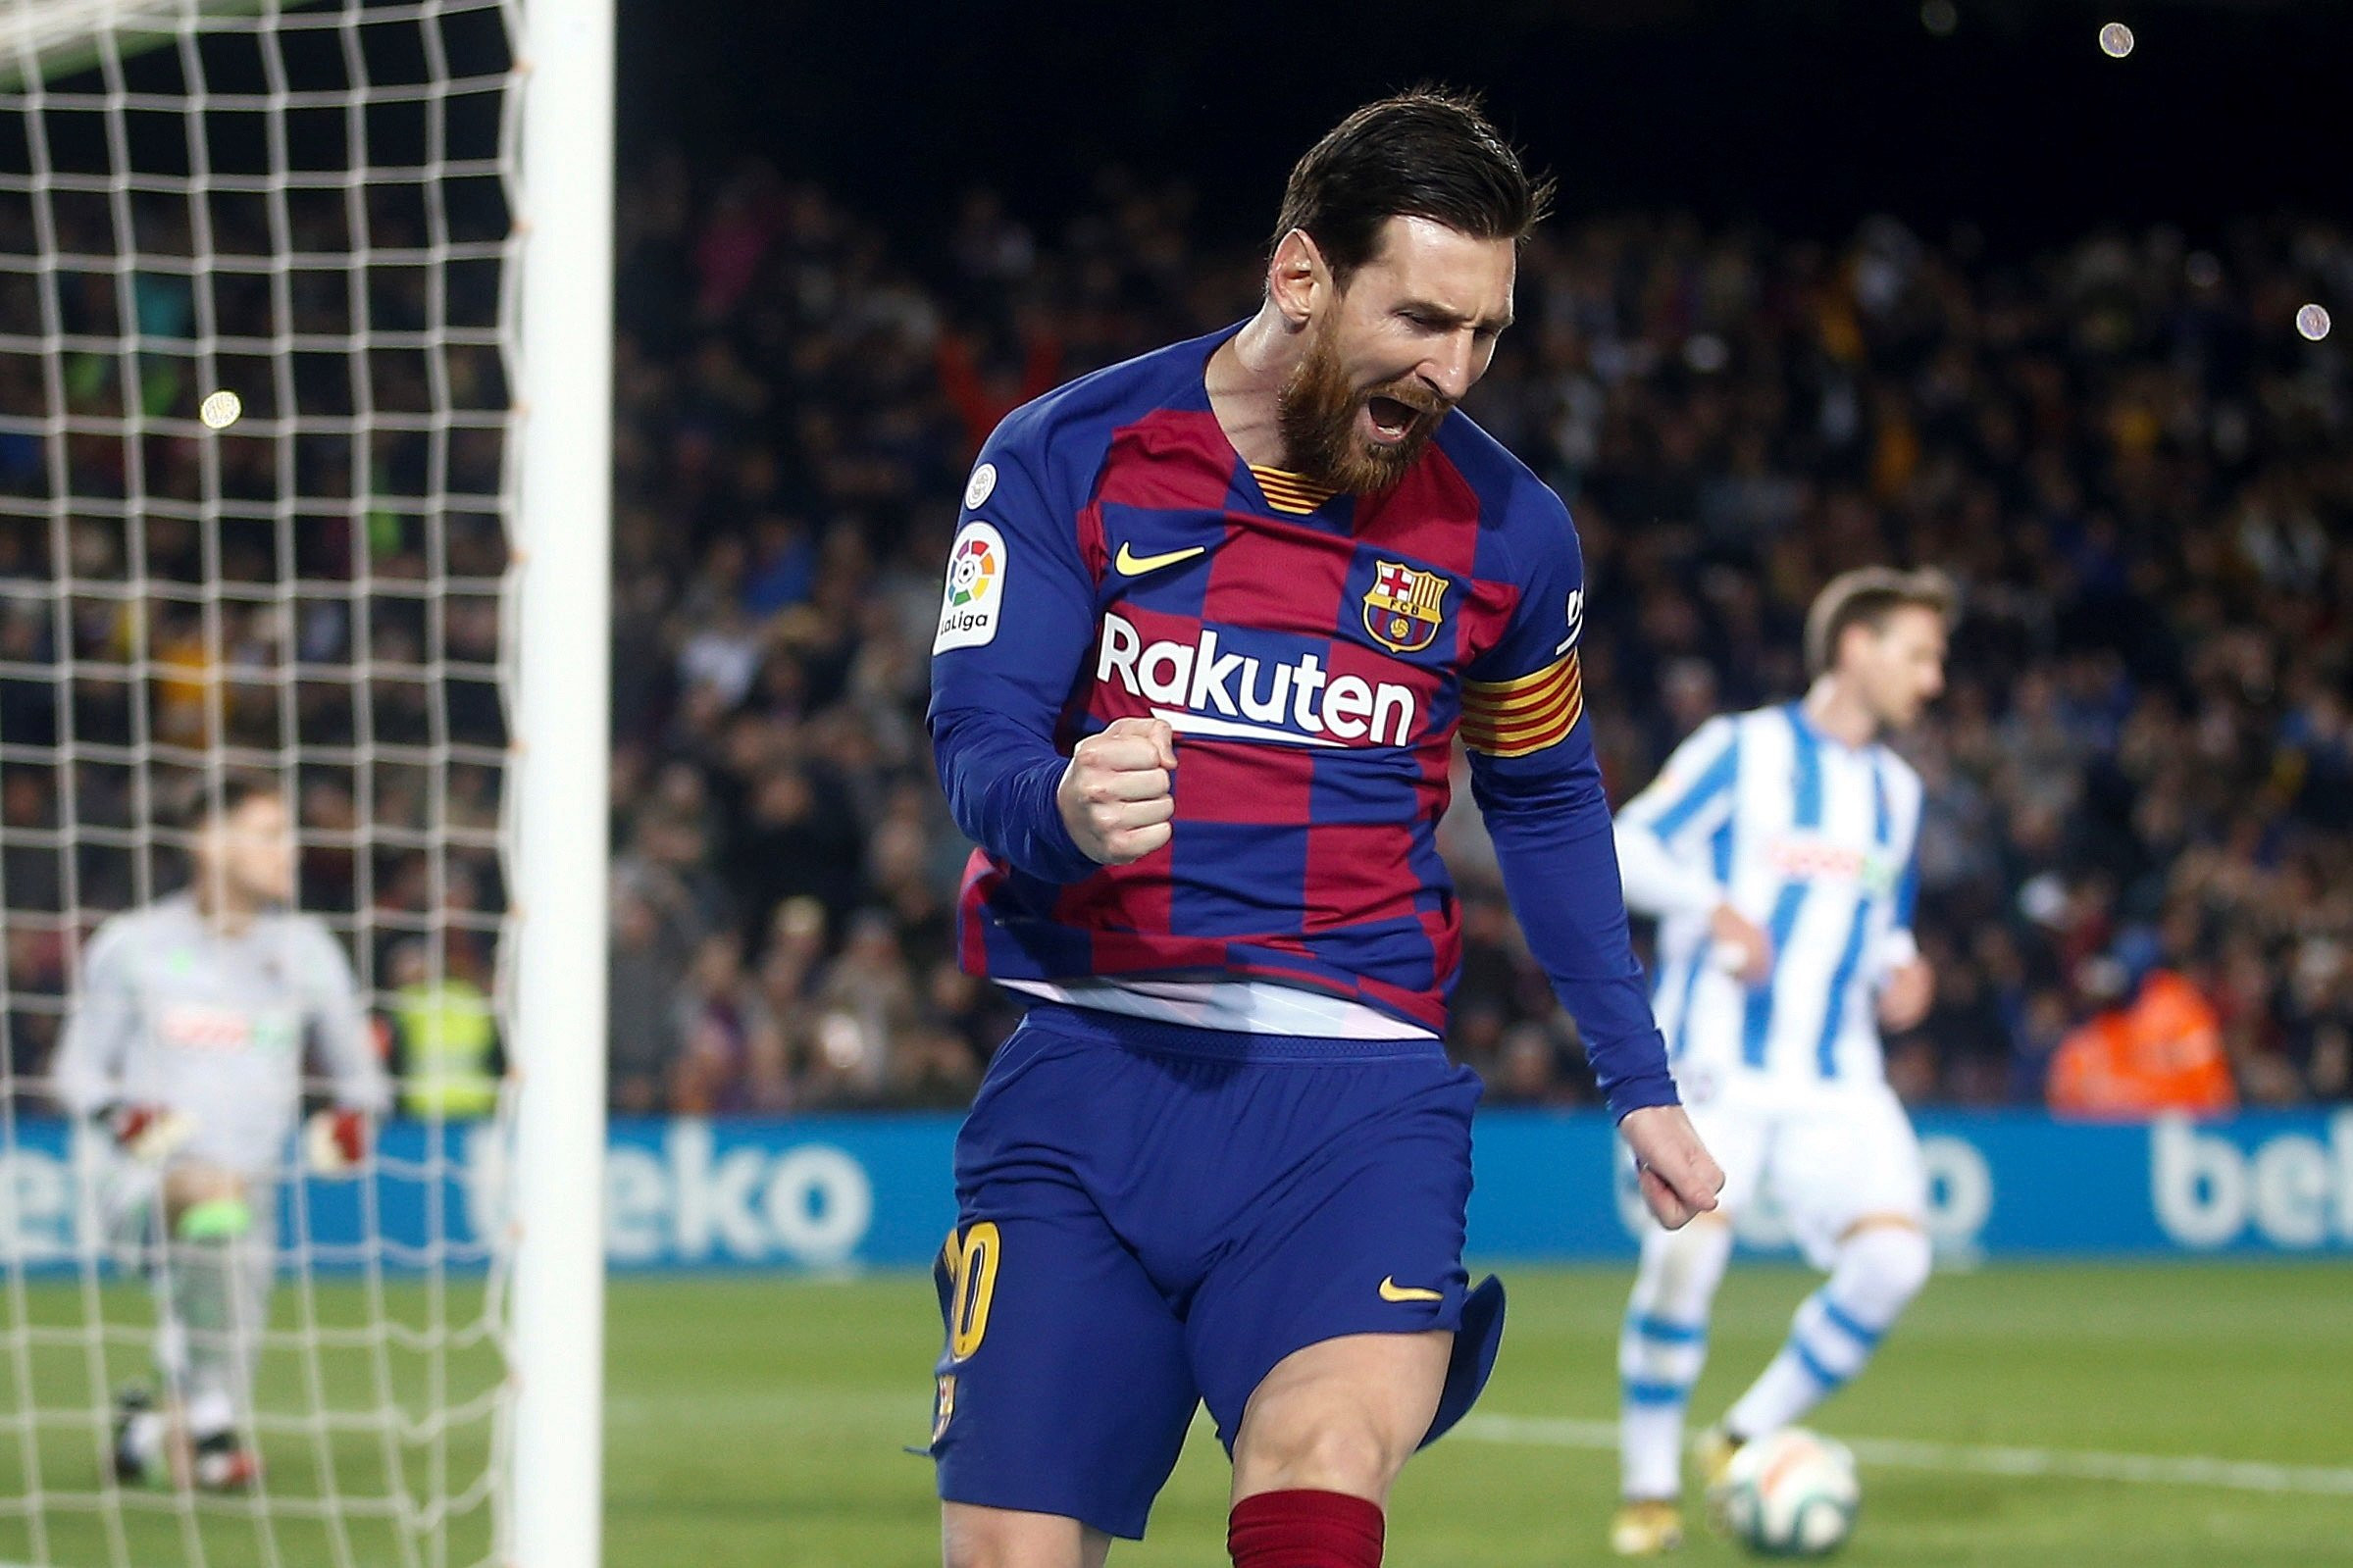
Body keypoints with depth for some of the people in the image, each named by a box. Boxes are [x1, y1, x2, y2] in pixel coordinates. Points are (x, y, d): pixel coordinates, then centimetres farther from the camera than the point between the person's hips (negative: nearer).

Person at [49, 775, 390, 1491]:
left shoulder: (305, 948, 11)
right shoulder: (134, 944, 4)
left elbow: (355, 1068, 20)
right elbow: (78, 1069, 9)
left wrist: (352, 1115, -3)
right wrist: (125, 1116, -12)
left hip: (250, 1189, 4)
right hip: (154, 1180, -4)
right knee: (215, 1201, -39)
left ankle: (153, 1430, 36)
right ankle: (205, 1410, -33)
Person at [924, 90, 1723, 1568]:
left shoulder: (1507, 529, 7)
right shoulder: (1068, 458, 0)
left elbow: (1549, 807, 23)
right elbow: (976, 748, -6)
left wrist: (1639, 1081, 24)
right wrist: (1068, 809, -29)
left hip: (1356, 1100, 0)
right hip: (1091, 1068, 0)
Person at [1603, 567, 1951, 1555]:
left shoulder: (1896, 790, 18)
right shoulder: (1740, 750, 0)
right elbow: (1628, 848, -4)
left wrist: (1898, 973, 7)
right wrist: (1715, 907, -21)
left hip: (1837, 1082, 5)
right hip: (1714, 1065, -5)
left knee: (1893, 1254, -17)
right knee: (1686, 1251, -23)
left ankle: (1747, 1441, 1)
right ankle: (1650, 1490, -6)